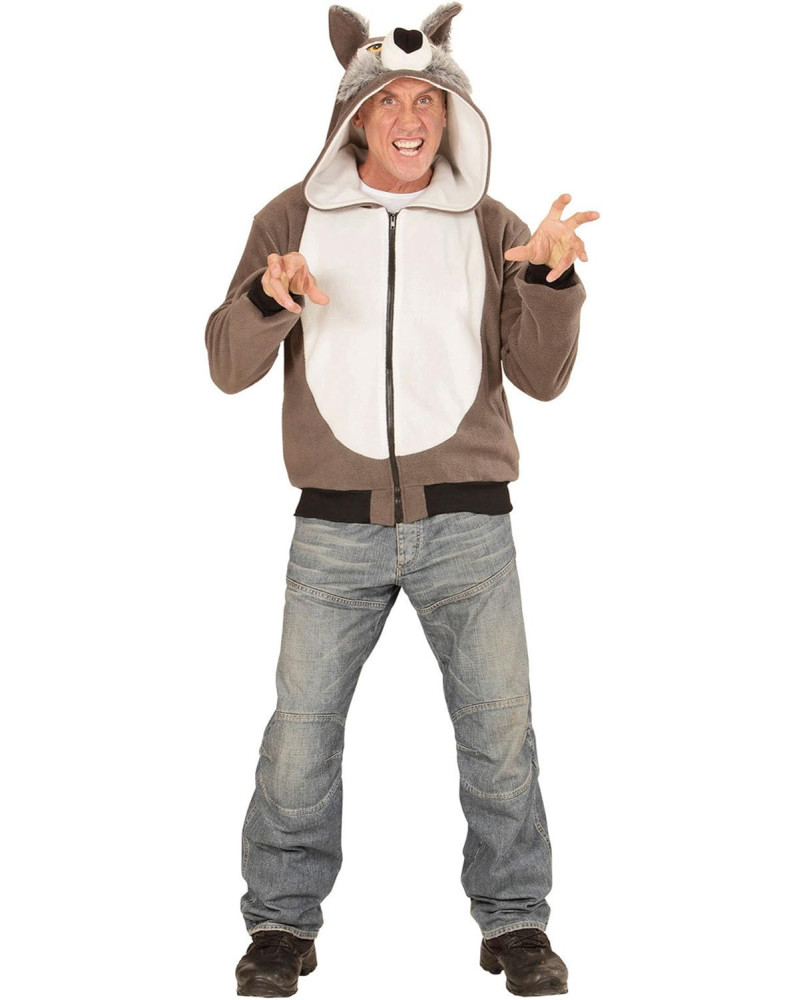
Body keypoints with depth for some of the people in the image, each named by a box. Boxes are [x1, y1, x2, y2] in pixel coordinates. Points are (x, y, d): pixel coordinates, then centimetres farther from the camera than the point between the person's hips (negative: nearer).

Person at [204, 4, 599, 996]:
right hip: (336, 529, 0)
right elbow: (230, 367, 3)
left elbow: (541, 376, 3)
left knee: (500, 729, 3)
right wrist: (267, 298, -17)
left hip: (466, 523, 1)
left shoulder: (489, 228, 7)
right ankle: (284, 918, 16)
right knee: (302, 728, 1)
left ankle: (515, 918, 18)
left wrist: (554, 277, -13)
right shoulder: (294, 218, 6)